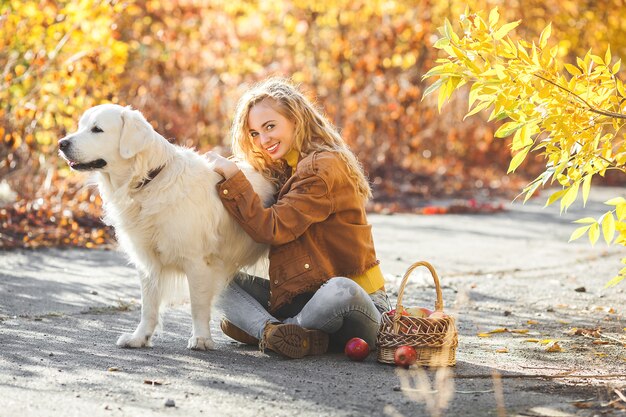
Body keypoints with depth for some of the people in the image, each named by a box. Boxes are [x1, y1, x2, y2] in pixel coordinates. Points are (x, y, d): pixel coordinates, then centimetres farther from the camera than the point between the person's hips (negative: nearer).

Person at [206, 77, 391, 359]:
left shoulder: (325, 165, -14)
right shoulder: (280, 171, 14)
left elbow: (273, 229, -19)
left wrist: (232, 175, -14)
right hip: (299, 297, 8)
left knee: (340, 290, -40)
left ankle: (261, 328, -16)